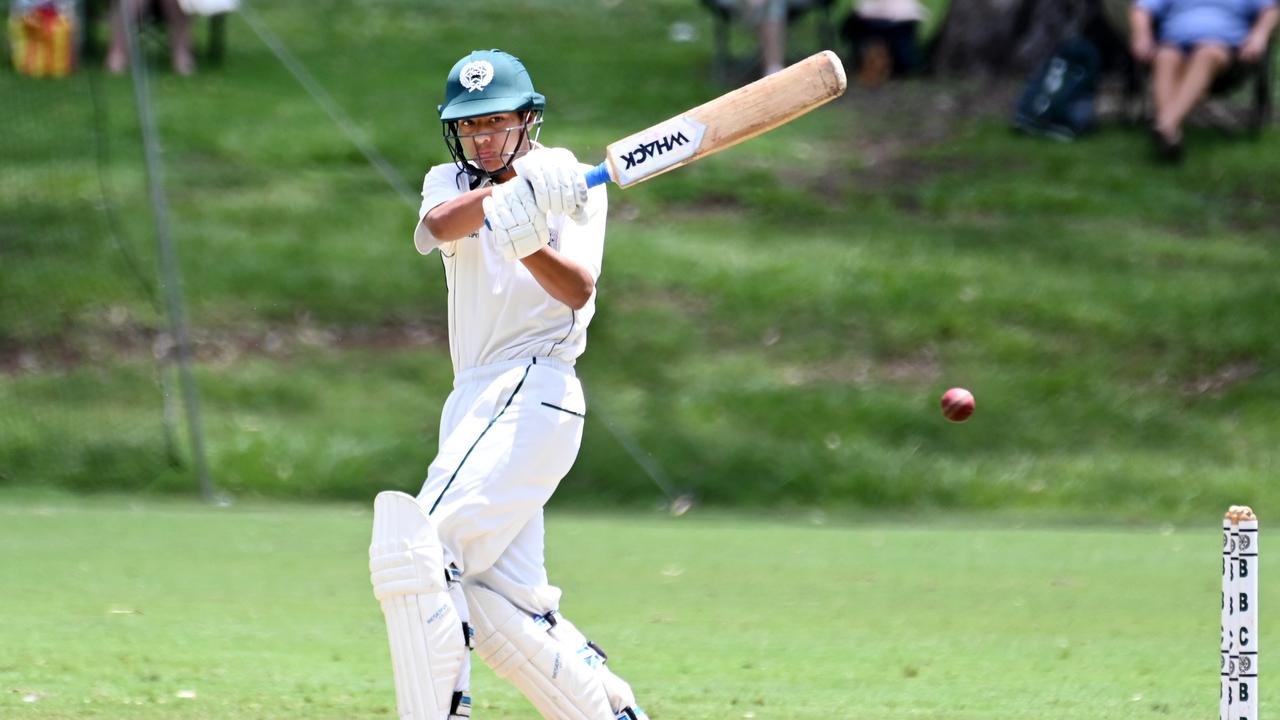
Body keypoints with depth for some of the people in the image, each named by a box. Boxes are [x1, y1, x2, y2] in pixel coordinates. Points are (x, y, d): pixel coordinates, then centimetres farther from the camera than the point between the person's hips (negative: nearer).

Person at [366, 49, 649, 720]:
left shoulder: (570, 182, 0)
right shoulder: (450, 182, 14)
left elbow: (578, 291, -16)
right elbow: (440, 226, -12)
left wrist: (529, 242, -36)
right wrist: (507, 195, -33)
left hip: (530, 393, -7)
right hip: (474, 402, 7)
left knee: (417, 551, -19)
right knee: (497, 606, 5)